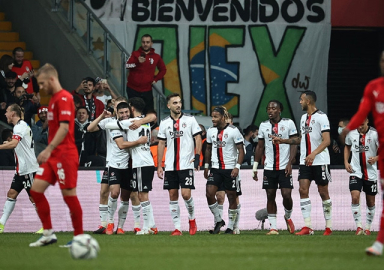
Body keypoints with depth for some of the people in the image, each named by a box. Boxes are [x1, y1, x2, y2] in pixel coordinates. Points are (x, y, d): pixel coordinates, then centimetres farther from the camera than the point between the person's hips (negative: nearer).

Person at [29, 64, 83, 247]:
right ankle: (48, 234, 7)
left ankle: (79, 237, 5)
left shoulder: (64, 98, -12)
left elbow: (64, 127, -22)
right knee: (36, 189, 2)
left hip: (65, 155, -10)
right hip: (53, 156, 10)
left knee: (69, 195, -5)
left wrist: (49, 149, -28)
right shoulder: (54, 99, 17)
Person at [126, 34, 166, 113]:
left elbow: (163, 70, 23)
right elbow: (128, 65, -14)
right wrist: (138, 62, -32)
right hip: (133, 89, -1)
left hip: (147, 90, 1)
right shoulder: (135, 54, 3)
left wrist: (156, 79, 8)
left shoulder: (156, 57, 8)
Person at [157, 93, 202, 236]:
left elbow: (198, 138, 2)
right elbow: (161, 144, 12)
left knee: (186, 194, -12)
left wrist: (197, 156, -10)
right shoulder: (164, 123, 9)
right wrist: (159, 166, 8)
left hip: (186, 164, -3)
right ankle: (177, 228, 6)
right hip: (170, 166, 3)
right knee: (173, 195, 1)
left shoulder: (190, 119, 1)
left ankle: (192, 218, 14)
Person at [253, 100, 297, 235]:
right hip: (269, 167, 3)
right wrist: (255, 167, 11)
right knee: (270, 196, 2)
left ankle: (288, 217, 19)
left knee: (286, 194, -10)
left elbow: (294, 144, -2)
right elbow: (260, 147, 14)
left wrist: (290, 163, -12)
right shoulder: (263, 126, 9)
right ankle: (273, 227, 7)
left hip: (284, 167, -3)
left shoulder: (288, 123, -1)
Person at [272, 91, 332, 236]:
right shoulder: (304, 118, 15)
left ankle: (328, 226, 10)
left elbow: (326, 140, -18)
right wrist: (282, 140, 24)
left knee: (323, 192, 0)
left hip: (320, 160, -7)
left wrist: (314, 154, -30)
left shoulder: (321, 117, -10)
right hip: (305, 161, 7)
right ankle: (307, 226, -7)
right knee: (303, 190, -6)